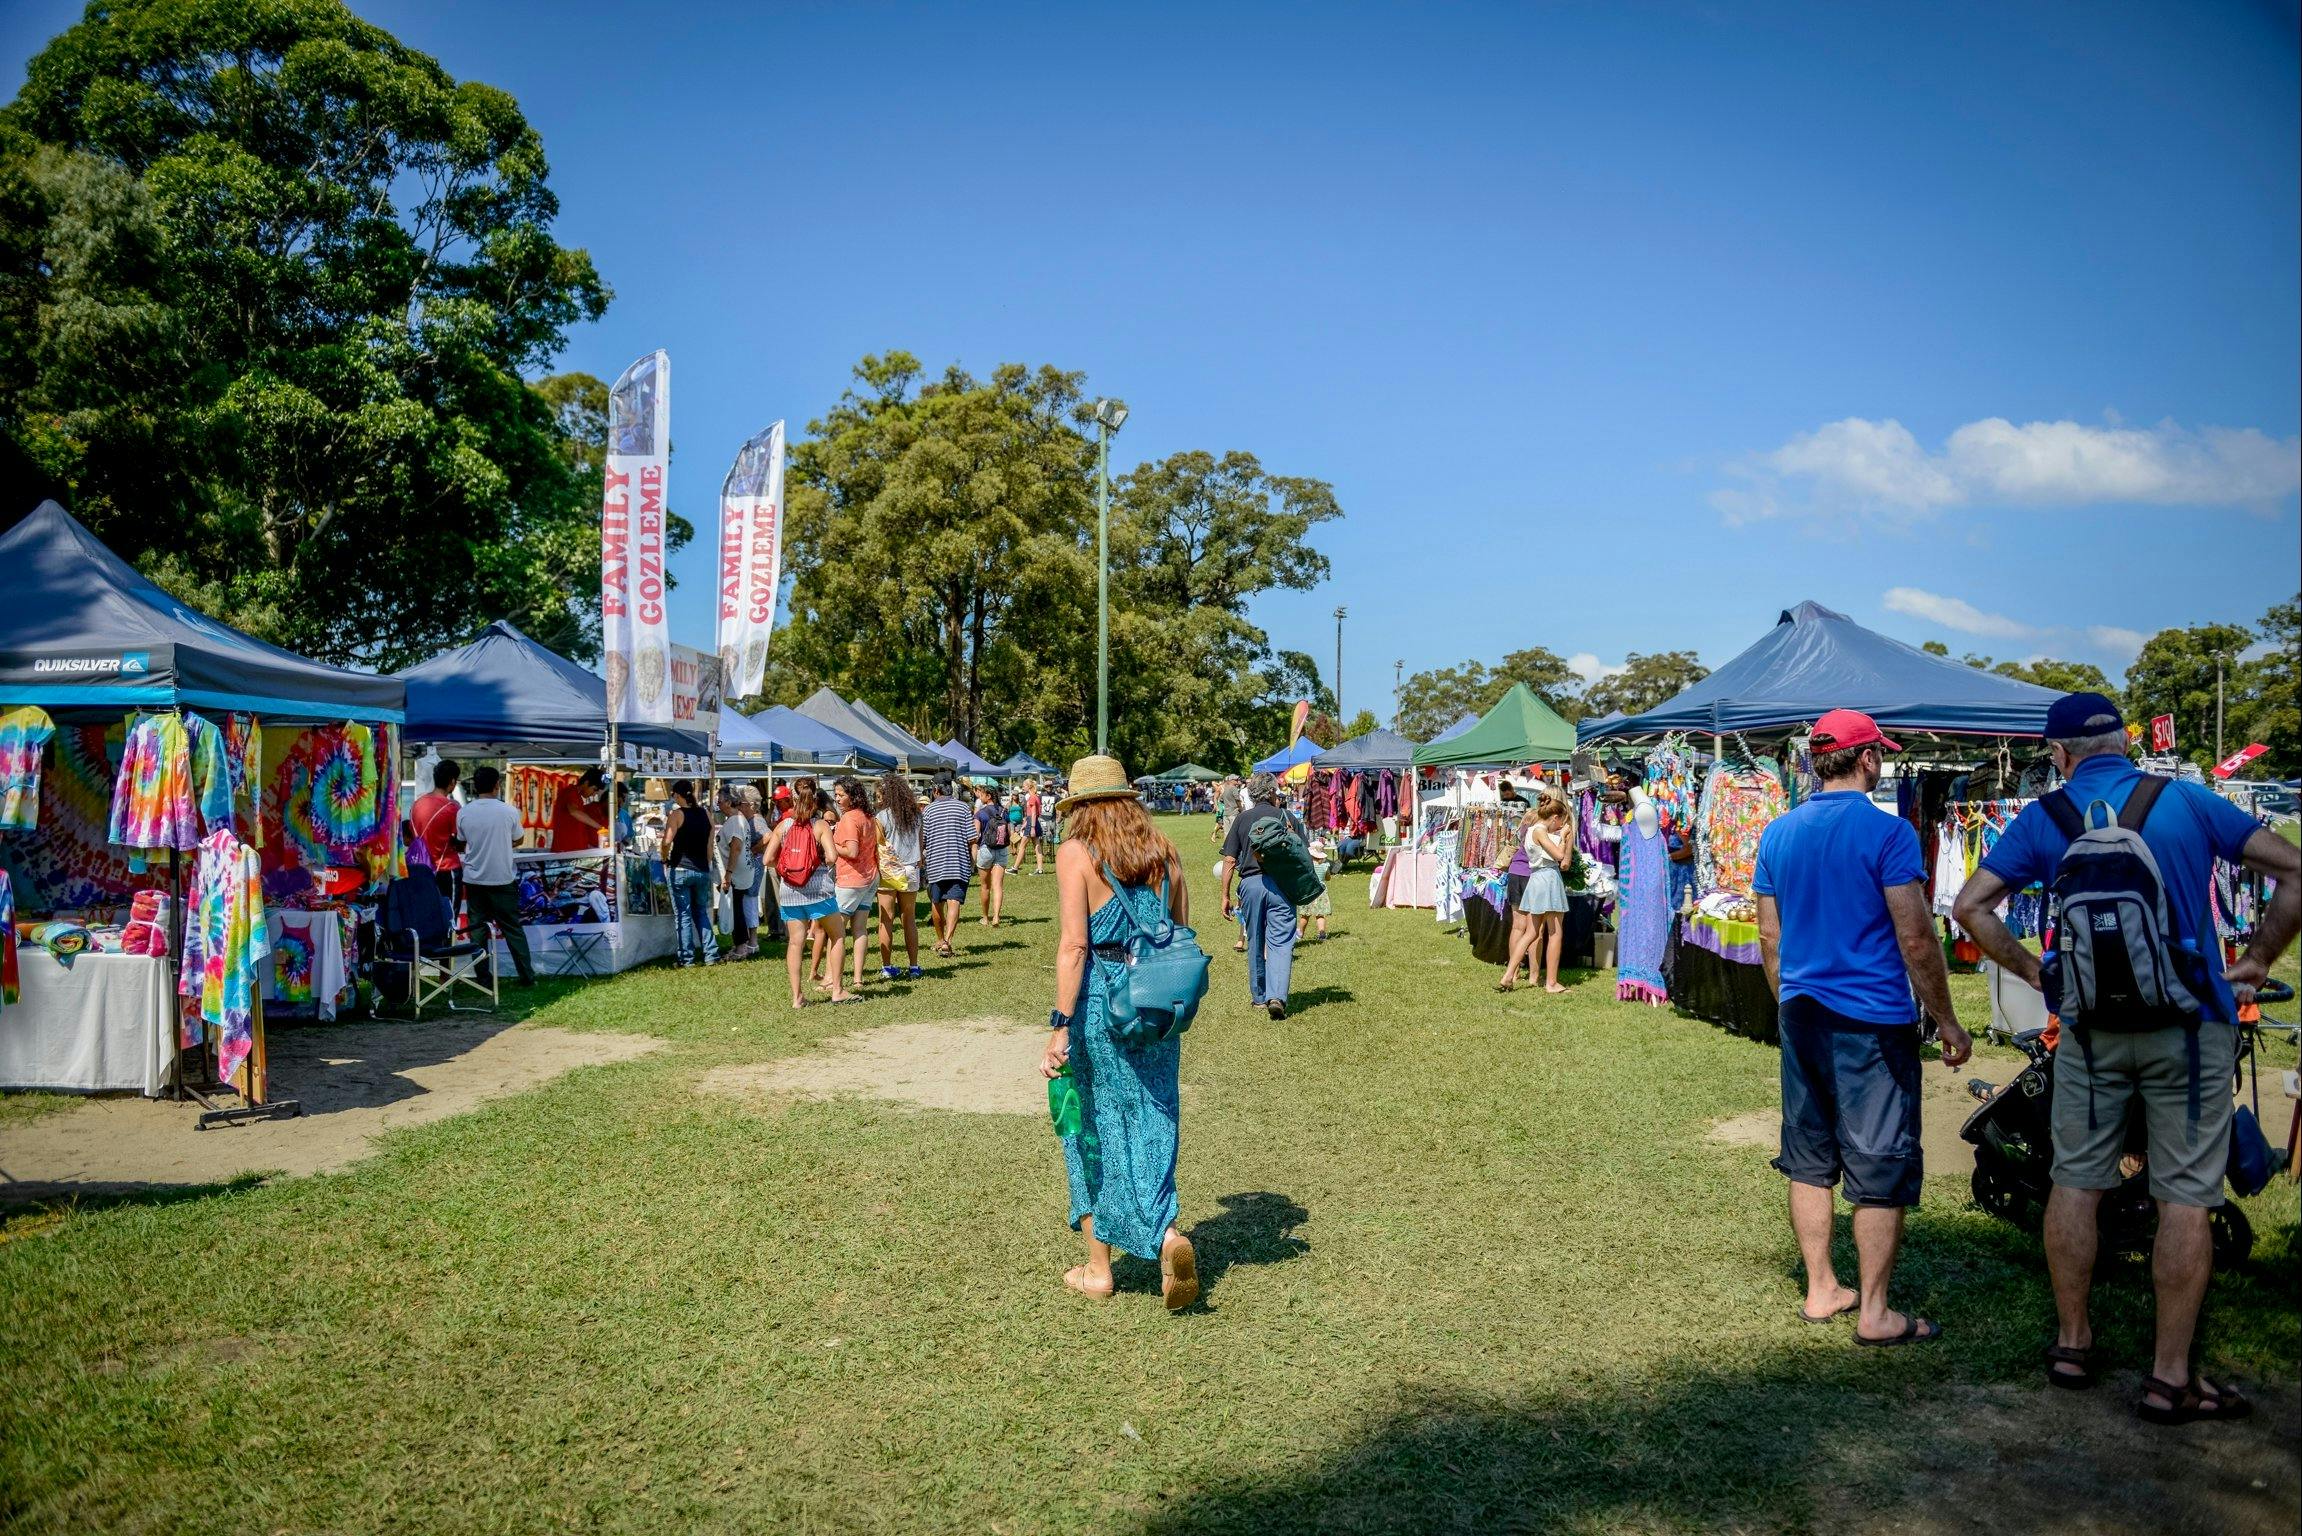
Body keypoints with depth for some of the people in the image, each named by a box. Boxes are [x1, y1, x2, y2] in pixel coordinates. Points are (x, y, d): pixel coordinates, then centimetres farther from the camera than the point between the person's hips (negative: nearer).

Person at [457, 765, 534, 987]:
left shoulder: (464, 813, -5)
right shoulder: (509, 812, -9)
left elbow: (463, 843, 7)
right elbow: (517, 840, 5)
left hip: (474, 879, 1)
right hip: (503, 879, -1)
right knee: (513, 929, 6)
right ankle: (527, 976, 8)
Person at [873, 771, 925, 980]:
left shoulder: (881, 817, -8)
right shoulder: (915, 815, 5)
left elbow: (879, 847, -6)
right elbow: (920, 844, 9)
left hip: (888, 871, -4)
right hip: (911, 871, 4)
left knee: (886, 921, 2)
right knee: (910, 920, 9)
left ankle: (887, 967, 3)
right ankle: (914, 967, 9)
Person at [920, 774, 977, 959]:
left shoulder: (928, 810, 1)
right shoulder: (963, 808, 2)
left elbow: (922, 840, 2)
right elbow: (971, 839, -2)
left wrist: (920, 856, 19)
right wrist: (973, 862, 6)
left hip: (935, 864, 1)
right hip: (960, 864, -1)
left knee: (937, 903, 15)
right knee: (954, 902, -7)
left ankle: (940, 940, 29)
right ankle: (948, 940, -22)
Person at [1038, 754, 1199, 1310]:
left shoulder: (1075, 853, -8)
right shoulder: (1163, 852, 7)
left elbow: (1073, 945, -15)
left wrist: (1060, 1027, -16)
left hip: (1098, 1000, -4)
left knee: (1094, 1129, 10)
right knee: (1151, 1127, 11)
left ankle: (1098, 1268, 20)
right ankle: (1167, 1234, -12)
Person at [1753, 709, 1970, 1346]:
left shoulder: (1778, 833, 6)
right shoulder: (1887, 832, -13)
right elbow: (1916, 939, -14)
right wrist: (1948, 1023, -5)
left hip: (1801, 1017, 6)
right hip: (1873, 1023, -6)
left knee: (1809, 1161, 14)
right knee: (1881, 1171, 3)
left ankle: (1820, 1291, 23)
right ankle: (1874, 1313, 8)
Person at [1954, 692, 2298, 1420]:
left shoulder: (2044, 818, 1)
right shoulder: (2187, 802, 1)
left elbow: (1970, 905, -4)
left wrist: (2032, 971, 7)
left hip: (2091, 1026, 1)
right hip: (2188, 1025, -1)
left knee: (2076, 1182, 13)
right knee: (2185, 1197, 3)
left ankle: (2072, 1343, 22)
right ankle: (2170, 1378, 6)